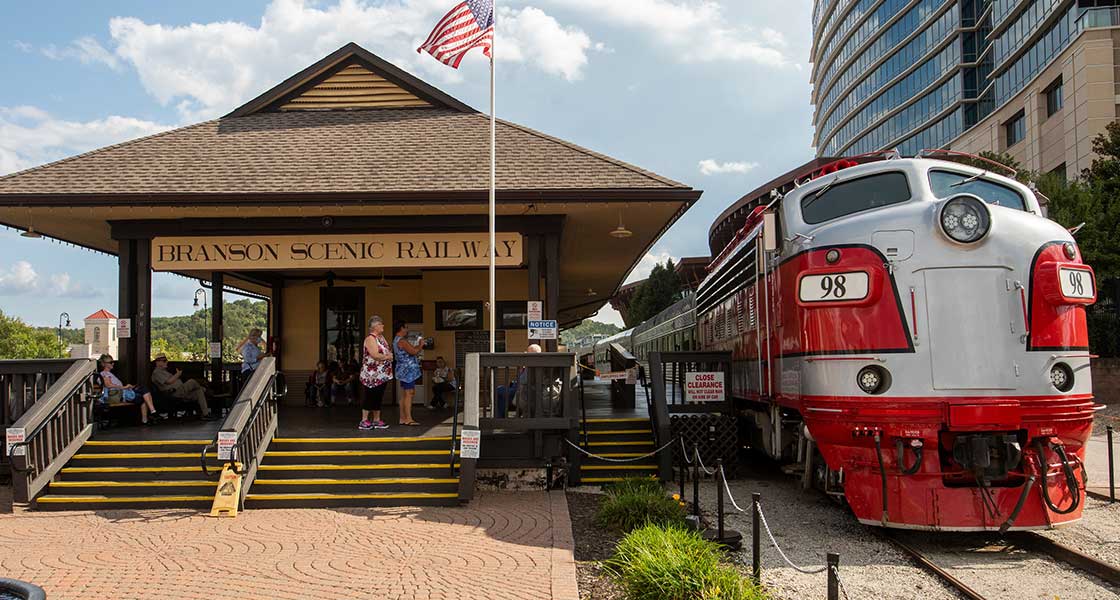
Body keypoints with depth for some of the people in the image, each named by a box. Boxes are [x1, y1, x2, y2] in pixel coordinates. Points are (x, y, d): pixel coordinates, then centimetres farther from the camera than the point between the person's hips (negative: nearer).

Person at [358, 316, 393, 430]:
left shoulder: (381, 337, 16)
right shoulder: (370, 339, -13)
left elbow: (386, 352, 23)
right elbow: (375, 355, -23)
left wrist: (389, 355, 1)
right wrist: (387, 357, -9)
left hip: (382, 375, 9)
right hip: (372, 375, -9)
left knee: (378, 398, 12)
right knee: (369, 398, -5)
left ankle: (376, 421, 18)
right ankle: (364, 421, 0)